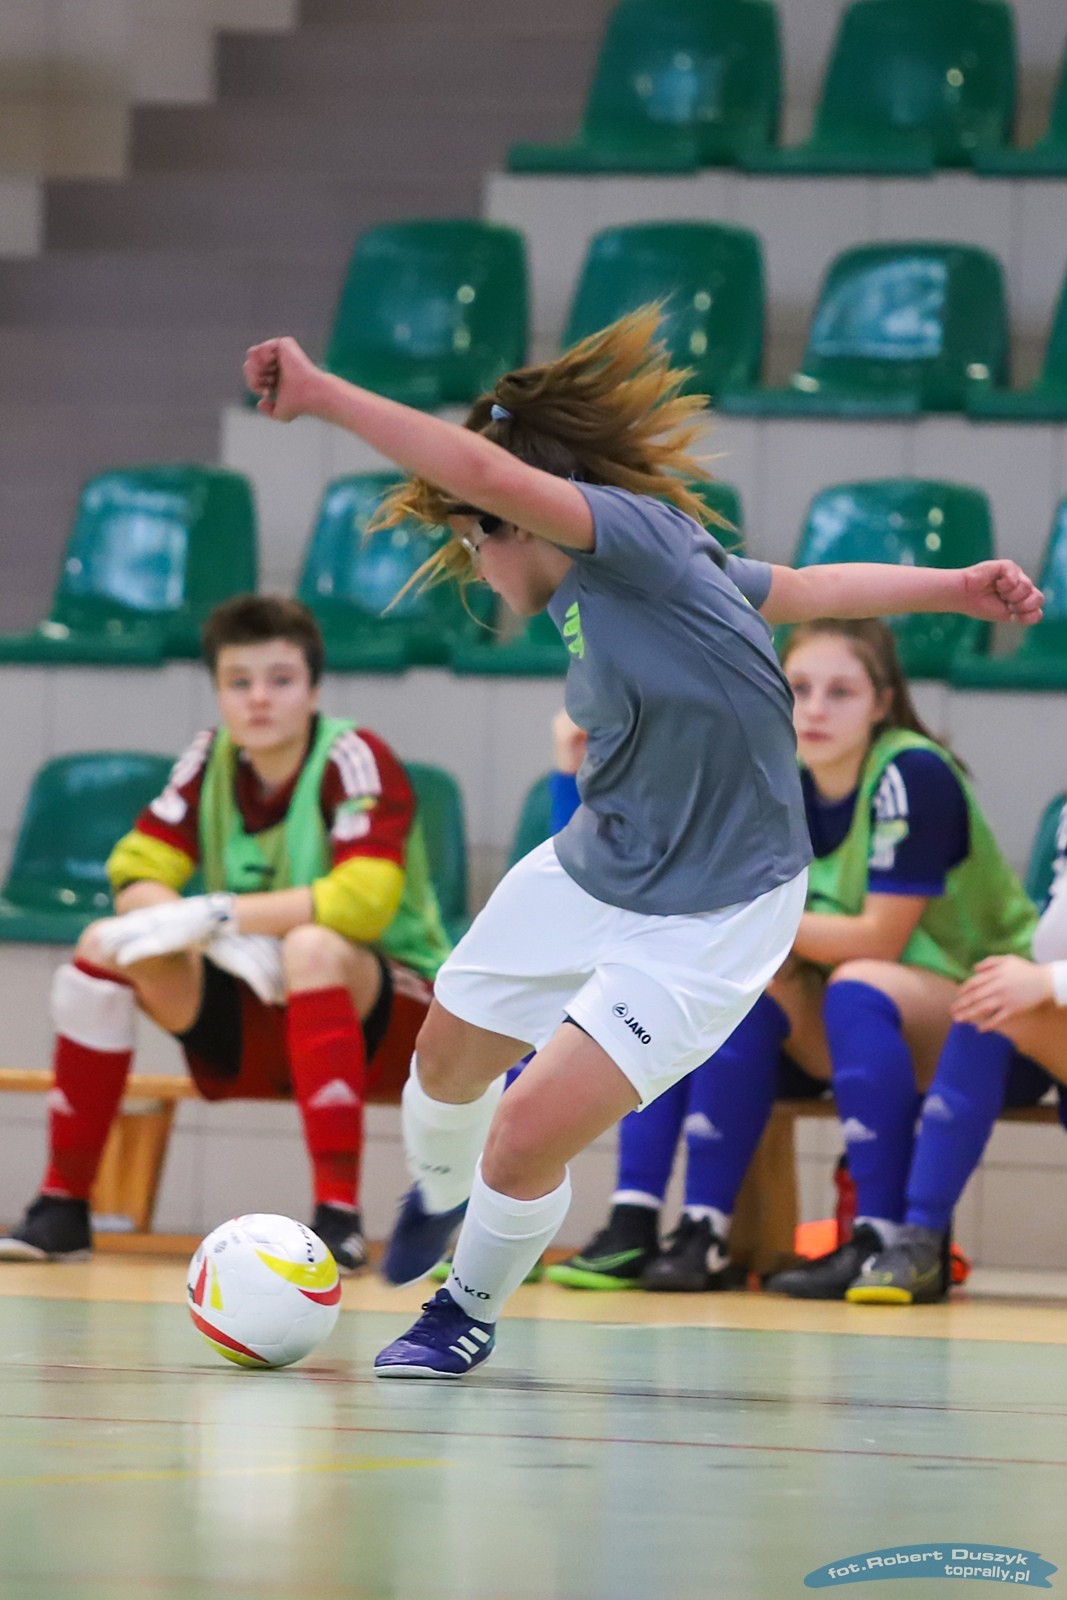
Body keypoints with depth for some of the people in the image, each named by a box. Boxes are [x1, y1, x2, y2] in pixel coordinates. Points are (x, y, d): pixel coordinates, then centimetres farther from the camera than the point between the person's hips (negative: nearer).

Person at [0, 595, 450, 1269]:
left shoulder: (355, 760, -16)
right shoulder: (211, 760, -1)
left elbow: (363, 900, -30)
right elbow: (136, 873, -7)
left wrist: (221, 914, -29)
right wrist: (226, 940, -26)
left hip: (388, 1015, -5)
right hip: (257, 1023, 5)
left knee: (311, 948, -36)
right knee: (105, 946, -12)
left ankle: (340, 1219, -40)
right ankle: (62, 1208, -8)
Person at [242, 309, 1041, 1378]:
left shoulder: (631, 528, -23)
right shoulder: (607, 579, 2)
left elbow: (481, 470, -40)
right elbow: (804, 588, 15)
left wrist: (322, 395, -37)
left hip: (709, 918, -9)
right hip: (589, 876, 9)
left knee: (530, 1133, -14)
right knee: (449, 1055, 22)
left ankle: (470, 1311, 15)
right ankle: (437, 1198, 57)